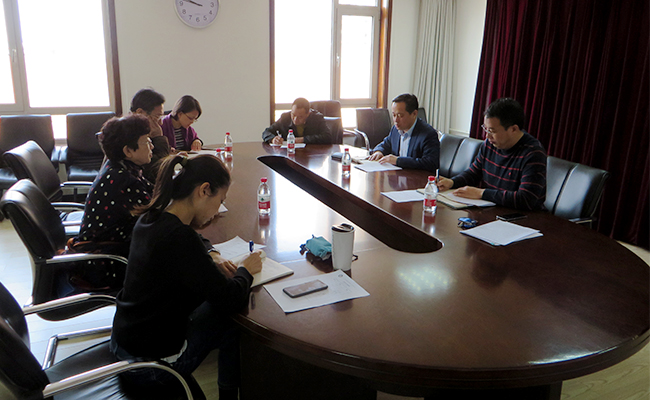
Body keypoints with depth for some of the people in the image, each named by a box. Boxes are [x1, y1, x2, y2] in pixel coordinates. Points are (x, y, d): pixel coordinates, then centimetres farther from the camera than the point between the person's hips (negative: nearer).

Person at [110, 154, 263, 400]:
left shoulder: (149, 219, -2)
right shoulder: (179, 236, -29)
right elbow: (230, 300, -26)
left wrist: (210, 257, 4)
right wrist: (245, 270, -6)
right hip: (149, 364, -8)